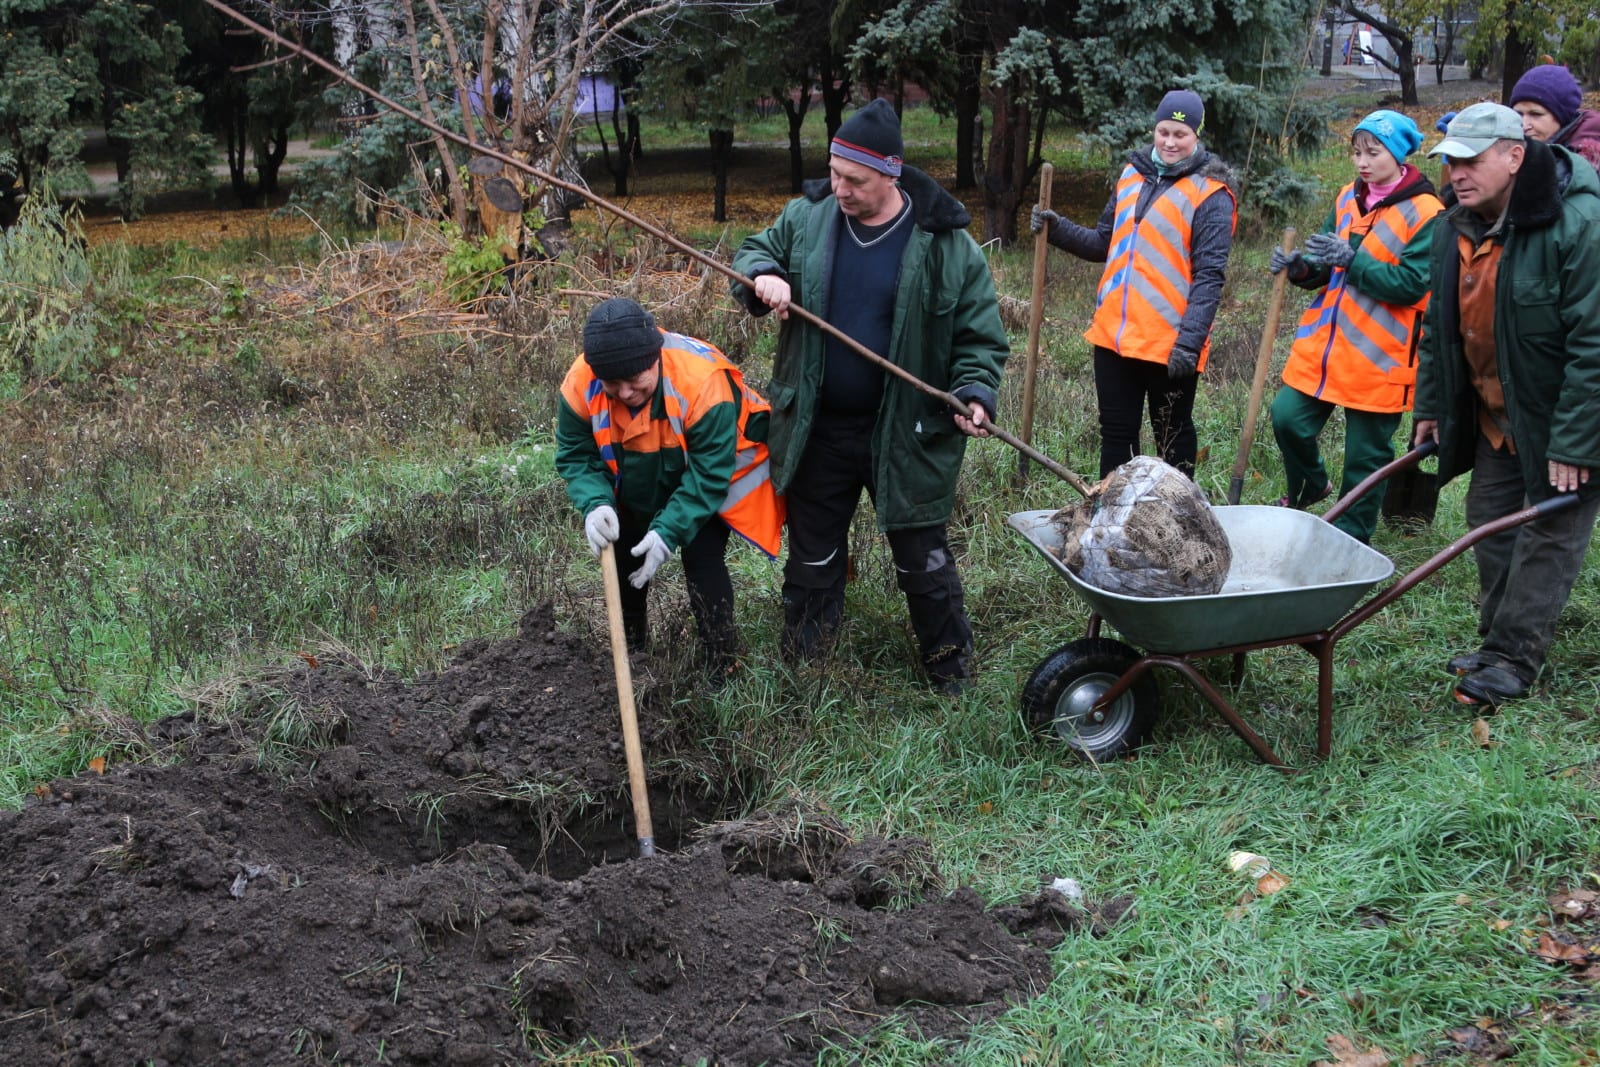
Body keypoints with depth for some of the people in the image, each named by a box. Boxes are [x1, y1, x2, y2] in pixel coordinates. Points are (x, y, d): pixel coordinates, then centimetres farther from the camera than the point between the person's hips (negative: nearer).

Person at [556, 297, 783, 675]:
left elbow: (709, 474, -34)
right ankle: (631, 648, 34)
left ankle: (724, 669, -8)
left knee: (701, 557, -18)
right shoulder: (581, 382, -28)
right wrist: (595, 504, -37)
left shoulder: (702, 380, -40)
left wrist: (669, 531, -40)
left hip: (708, 486, -5)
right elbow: (576, 456, -17)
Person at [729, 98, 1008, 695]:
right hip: (817, 429, 3)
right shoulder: (807, 217, -4)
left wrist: (976, 392, -22)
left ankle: (950, 674, 26)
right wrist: (762, 278, -10)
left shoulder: (944, 243, -11)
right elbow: (754, 251, 13)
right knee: (811, 555, 16)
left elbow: (980, 334, -5)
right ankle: (800, 668, 32)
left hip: (905, 436, -3)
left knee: (922, 561, 8)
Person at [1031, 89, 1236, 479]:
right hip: (1114, 336, 6)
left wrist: (1190, 341, -21)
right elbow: (1105, 244, 20)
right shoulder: (1133, 175, 11)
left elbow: (1208, 277, -13)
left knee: (1172, 436, 10)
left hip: (1169, 345, -5)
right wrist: (1058, 229, 4)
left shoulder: (1210, 194, -8)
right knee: (1116, 433, 13)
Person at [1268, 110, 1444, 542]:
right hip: (1325, 343, 6)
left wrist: (1351, 260, -27)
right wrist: (1301, 267, -8)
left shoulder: (1426, 213, -10)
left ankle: (1349, 541, 20)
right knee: (1288, 417, -1)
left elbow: (1411, 284, -18)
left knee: (1366, 452, 4)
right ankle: (1309, 486, 29)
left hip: (1380, 357, -5)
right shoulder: (1349, 198, 9)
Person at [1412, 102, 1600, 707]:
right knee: (1490, 519, 12)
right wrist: (1431, 405, 12)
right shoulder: (1456, 228, 0)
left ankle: (1512, 660, 5)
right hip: (1494, 416, 8)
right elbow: (1440, 325, 13)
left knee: (1550, 531, -1)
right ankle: (1499, 641, 25)